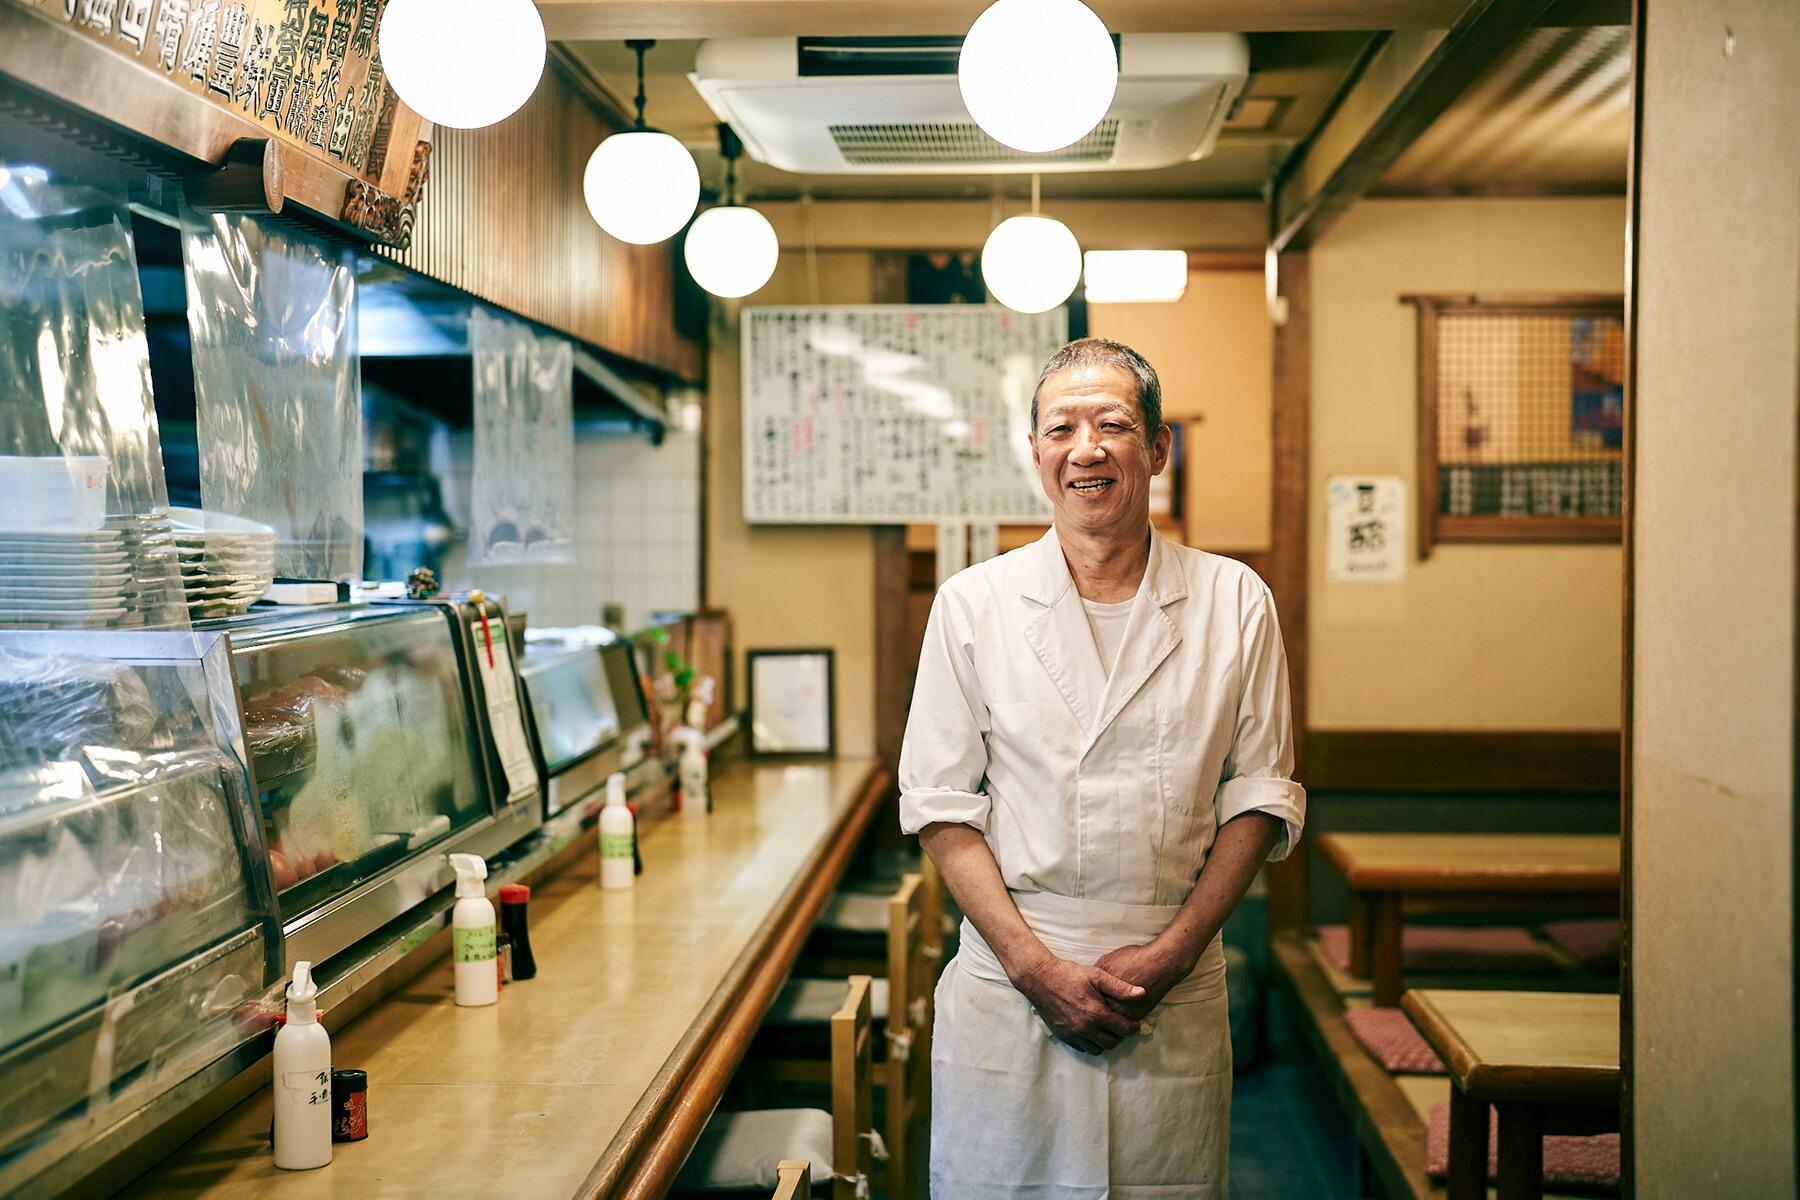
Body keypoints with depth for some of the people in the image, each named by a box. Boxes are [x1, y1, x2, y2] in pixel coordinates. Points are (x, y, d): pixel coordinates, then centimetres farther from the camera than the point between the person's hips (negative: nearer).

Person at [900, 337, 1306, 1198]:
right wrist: (1034, 963, -10)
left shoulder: (1235, 603, 2)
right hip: (1009, 987, 0)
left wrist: (1170, 954, -7)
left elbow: (1260, 797, 4)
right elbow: (941, 805, -1)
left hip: (1175, 995, 1)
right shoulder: (972, 603, 1)